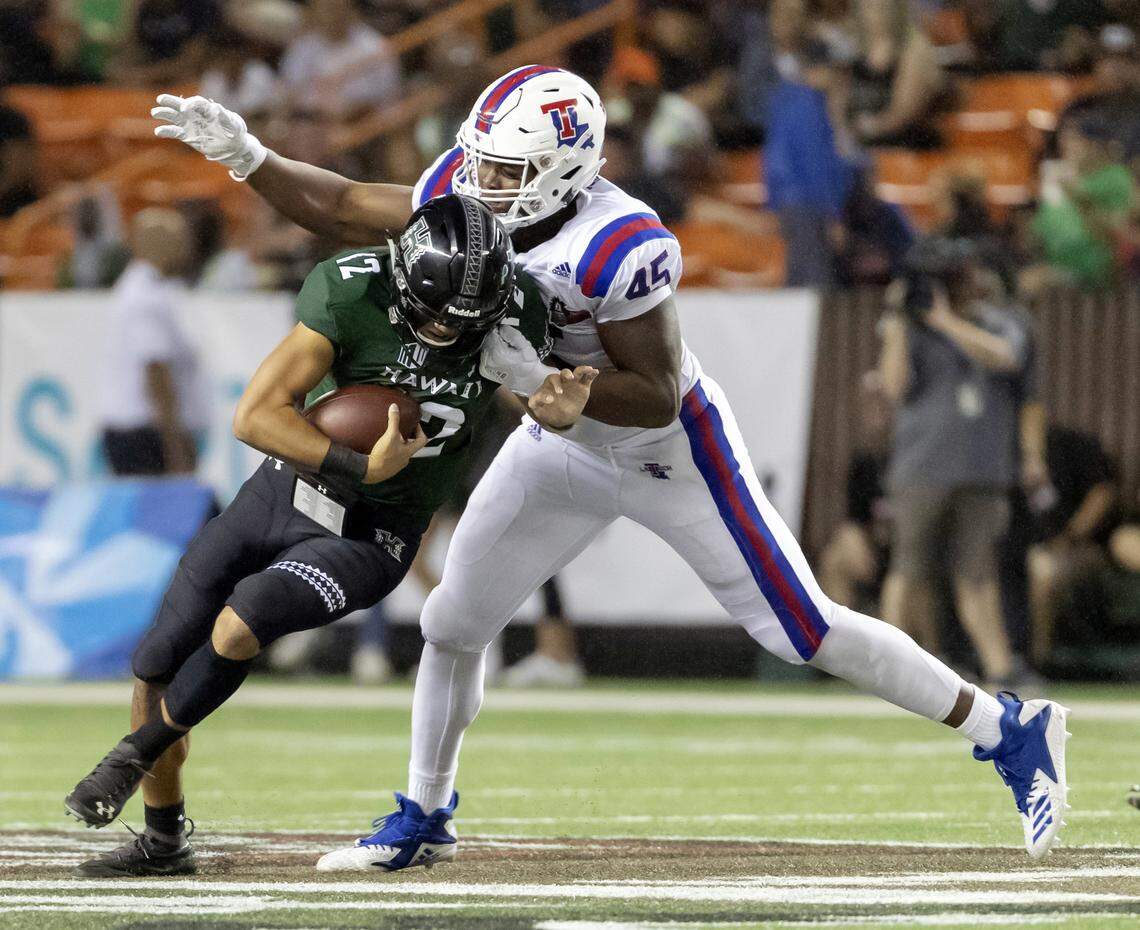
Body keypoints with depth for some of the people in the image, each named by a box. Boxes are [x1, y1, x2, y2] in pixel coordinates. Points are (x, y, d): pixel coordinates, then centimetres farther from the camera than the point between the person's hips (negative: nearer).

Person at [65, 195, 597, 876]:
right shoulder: (354, 295, -25)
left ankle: (136, 754, 2)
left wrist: (561, 413, -22)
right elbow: (255, 415, -24)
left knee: (239, 623, -27)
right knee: (157, 666, 5)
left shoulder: (513, 316, -19)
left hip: (367, 539, -1)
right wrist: (361, 468, -33)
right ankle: (164, 843, 29)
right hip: (282, 491, 1)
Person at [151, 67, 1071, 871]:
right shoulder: (468, 194, -14)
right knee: (454, 621, 8)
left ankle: (1012, 733, 7)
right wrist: (245, 155, -10)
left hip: (671, 453, -7)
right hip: (565, 449, 7)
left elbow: (655, 396, -29)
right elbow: (345, 209, 0)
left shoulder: (617, 247, -35)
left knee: (804, 631, -6)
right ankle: (424, 817, 29)